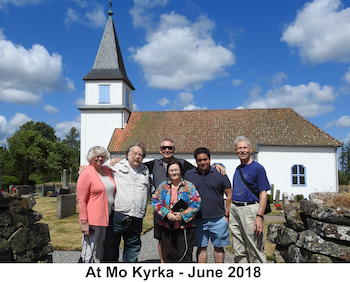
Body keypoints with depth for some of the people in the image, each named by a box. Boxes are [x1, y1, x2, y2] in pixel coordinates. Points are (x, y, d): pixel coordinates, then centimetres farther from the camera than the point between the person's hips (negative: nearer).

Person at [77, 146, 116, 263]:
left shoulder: (108, 171, 10)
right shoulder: (86, 174, -10)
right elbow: (81, 200, -13)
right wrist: (84, 222, -16)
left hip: (107, 218, 7)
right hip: (92, 220, -7)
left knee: (104, 250, 18)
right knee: (87, 253, 0)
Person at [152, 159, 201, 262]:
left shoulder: (189, 186, 0)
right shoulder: (163, 185, 8)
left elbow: (196, 203, -6)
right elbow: (155, 201, 2)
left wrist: (182, 215, -15)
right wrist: (166, 214, -11)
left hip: (185, 227, -2)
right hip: (167, 227, 3)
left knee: (184, 255, 0)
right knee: (169, 254, 9)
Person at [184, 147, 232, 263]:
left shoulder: (219, 174, -1)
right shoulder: (188, 175, 2)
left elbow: (229, 195, 3)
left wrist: (226, 215, 0)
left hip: (218, 219, -1)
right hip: (198, 219, 1)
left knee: (219, 247, 10)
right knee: (201, 247, 10)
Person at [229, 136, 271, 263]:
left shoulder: (257, 168, -7)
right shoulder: (238, 169, 14)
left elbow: (263, 194, -12)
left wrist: (259, 217, -19)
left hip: (250, 209, -7)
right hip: (234, 209, 7)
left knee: (255, 250, 0)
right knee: (239, 250, 14)